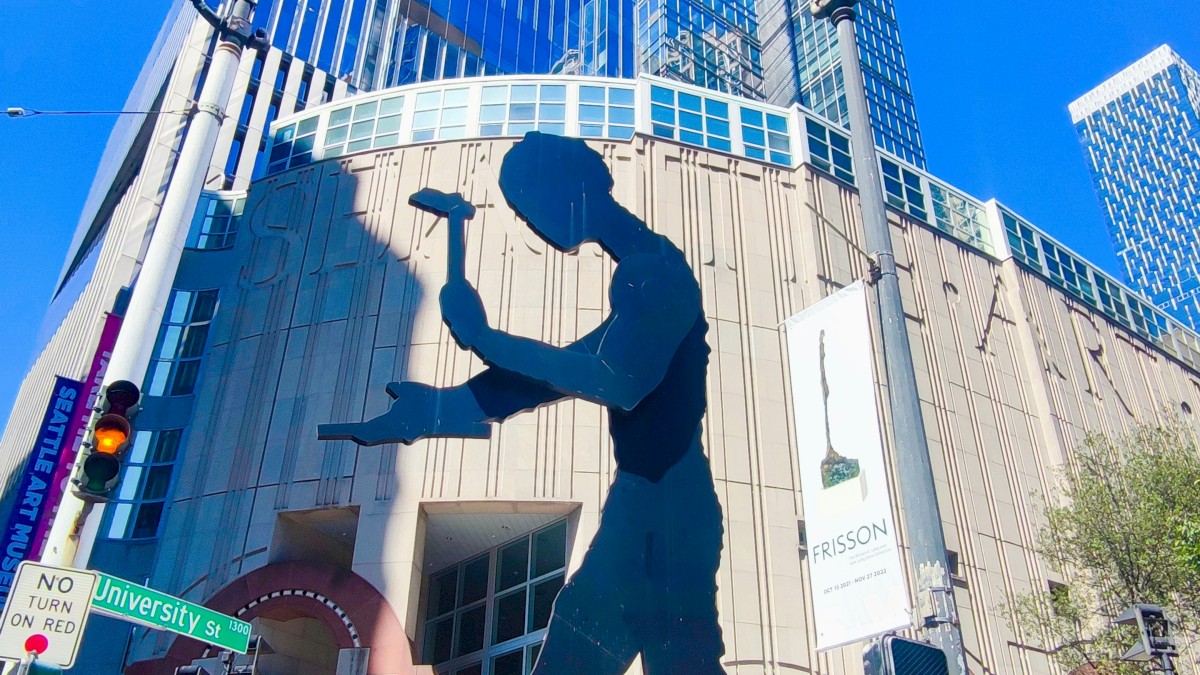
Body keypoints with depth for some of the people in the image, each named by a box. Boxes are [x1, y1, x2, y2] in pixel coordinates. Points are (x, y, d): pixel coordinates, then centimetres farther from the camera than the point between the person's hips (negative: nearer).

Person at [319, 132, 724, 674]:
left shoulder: (655, 269, -11)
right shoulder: (647, 272, 20)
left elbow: (621, 383, -27)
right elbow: (556, 374, 22)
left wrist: (486, 339, -21)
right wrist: (432, 411, 21)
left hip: (662, 519, -9)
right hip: (647, 514, 9)